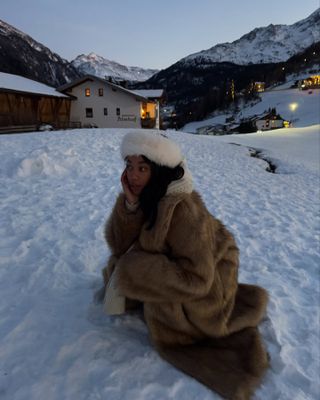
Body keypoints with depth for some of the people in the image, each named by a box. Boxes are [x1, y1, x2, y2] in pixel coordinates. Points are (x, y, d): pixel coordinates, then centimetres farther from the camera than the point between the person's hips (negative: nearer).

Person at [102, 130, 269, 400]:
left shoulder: (183, 209, -33)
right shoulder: (144, 195, -9)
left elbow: (196, 278, -32)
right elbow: (118, 245, -13)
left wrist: (132, 272, -28)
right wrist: (129, 204, -30)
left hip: (206, 282, -7)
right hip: (170, 262, 7)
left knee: (129, 268, -20)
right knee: (115, 269, 4)